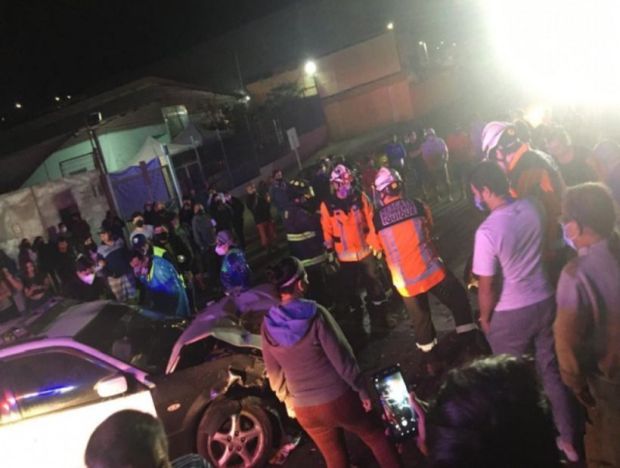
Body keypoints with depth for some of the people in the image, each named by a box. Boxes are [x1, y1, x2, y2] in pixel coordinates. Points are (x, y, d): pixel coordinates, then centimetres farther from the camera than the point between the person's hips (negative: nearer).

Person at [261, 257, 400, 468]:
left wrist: (288, 401, 19)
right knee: (376, 437, 21)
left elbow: (274, 372, 4)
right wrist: (360, 388, -2)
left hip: (304, 409, 4)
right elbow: (341, 357, -15)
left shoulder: (268, 325, -5)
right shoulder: (315, 314, -19)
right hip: (338, 399, -4)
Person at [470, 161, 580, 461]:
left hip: (510, 314, -6)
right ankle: (568, 439, 35)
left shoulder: (487, 232, -27)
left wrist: (485, 318, -2)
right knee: (551, 372, 20)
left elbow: (487, 287, -19)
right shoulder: (532, 207, -8)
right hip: (544, 301, 6)